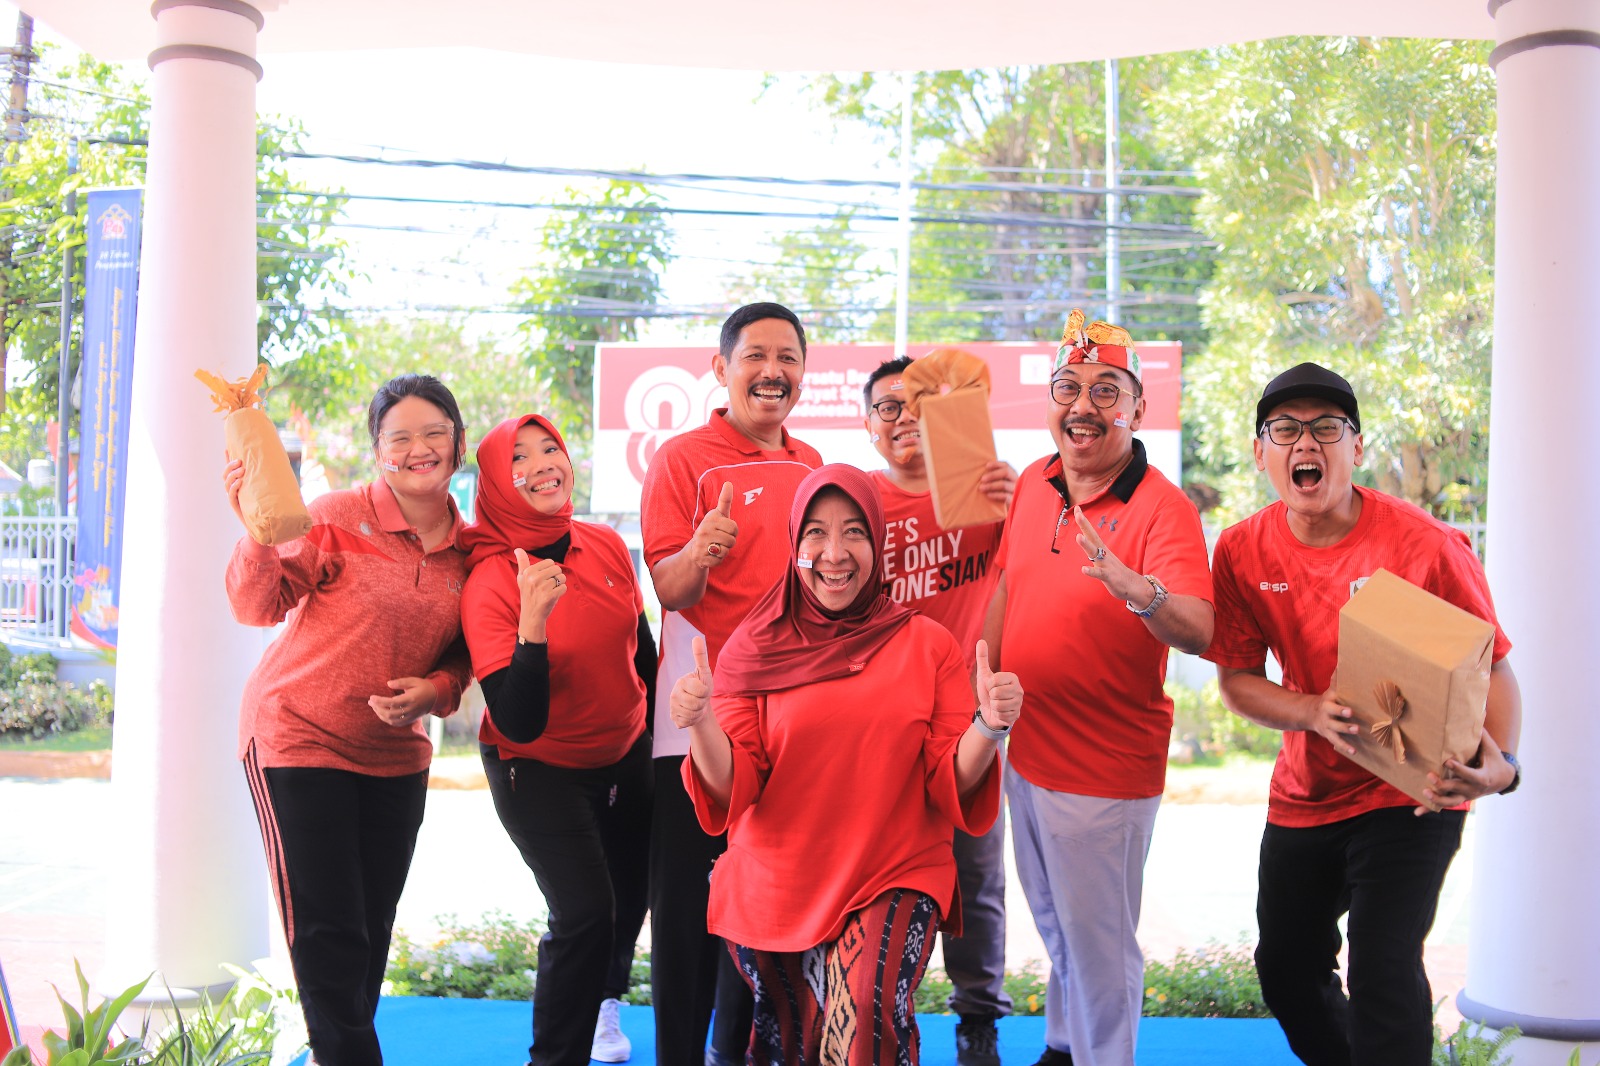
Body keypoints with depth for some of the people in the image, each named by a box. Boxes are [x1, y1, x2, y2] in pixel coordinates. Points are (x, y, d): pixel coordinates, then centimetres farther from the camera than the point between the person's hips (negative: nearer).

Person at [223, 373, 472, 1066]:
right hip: (299, 741, -5)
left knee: (371, 934, 14)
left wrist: (435, 690, -13)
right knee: (329, 936, -5)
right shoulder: (338, 518, -13)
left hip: (395, 755, 5)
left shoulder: (468, 551, 1)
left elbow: (462, 653, 8)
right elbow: (261, 607, -17)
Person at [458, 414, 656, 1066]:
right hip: (538, 772, -5)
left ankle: (604, 997, 54)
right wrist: (532, 625, -43)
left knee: (633, 889, 21)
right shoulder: (488, 584, -25)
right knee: (585, 910, -18)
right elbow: (519, 725, -32)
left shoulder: (607, 548, -11)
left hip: (625, 755, 6)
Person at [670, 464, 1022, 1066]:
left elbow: (951, 782, -3)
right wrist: (700, 726, -24)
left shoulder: (928, 645, 0)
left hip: (894, 880, -1)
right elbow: (734, 787, -5)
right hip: (775, 888, 2)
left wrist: (989, 727, -22)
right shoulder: (755, 650, 0)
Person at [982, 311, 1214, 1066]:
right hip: (1024, 752, 7)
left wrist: (1140, 592, -53)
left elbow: (1199, 634, -33)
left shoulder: (1161, 509, -20)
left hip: (1105, 771, -7)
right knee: (1053, 926, 25)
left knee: (1098, 943, 7)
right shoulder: (1033, 483, 0)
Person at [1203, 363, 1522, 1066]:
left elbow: (1492, 670, -13)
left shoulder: (1425, 546, -19)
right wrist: (1315, 712, -23)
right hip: (1304, 794, 5)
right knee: (1286, 972, 17)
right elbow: (1236, 679, -4)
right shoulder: (1243, 551, -8)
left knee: (1382, 974, -18)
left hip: (1411, 796, -4)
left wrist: (1499, 762, -31)